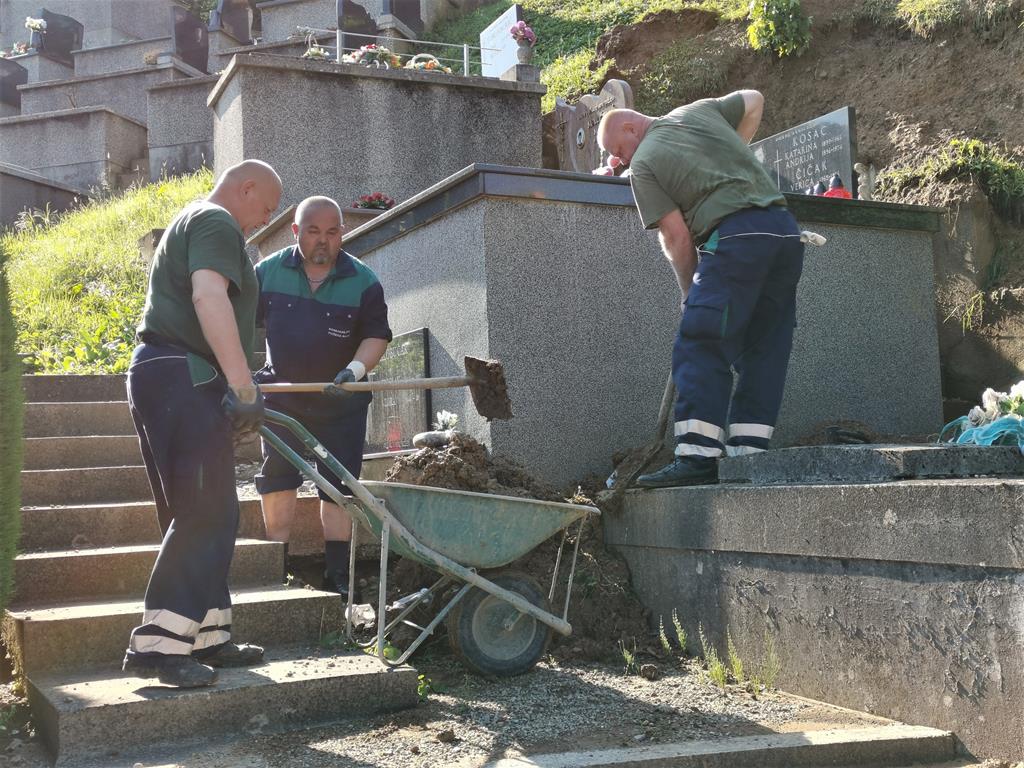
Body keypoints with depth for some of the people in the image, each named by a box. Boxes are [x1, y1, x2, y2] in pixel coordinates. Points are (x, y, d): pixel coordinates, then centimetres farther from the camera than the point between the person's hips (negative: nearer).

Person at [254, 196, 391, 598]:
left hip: (341, 402, -1)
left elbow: (377, 334, -7)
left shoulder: (363, 281, -8)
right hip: (282, 395, 1)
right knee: (276, 478, 0)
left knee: (339, 486, 2)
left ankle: (337, 574, 9)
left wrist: (356, 369, -25)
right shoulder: (269, 271, -3)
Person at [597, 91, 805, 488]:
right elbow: (754, 101, 39)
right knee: (765, 349, 7)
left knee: (700, 348, -8)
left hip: (734, 236, -7)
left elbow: (676, 234, 0)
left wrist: (689, 288, 12)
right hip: (785, 230, 8)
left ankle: (698, 456, -16)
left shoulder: (643, 164, 4)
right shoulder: (697, 111, 23)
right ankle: (748, 454, 7)